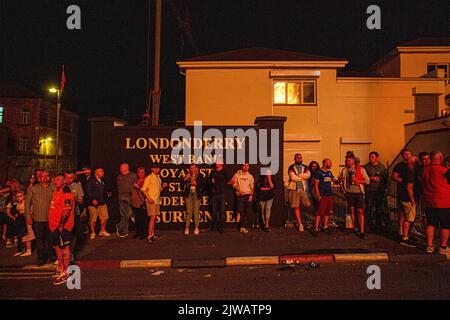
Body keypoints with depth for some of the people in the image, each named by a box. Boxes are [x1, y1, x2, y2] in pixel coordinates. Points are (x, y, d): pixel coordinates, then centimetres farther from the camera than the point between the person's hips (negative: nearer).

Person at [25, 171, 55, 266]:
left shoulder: (53, 188, 1)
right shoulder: (34, 188, 2)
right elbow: (27, 202, 6)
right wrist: (28, 216, 1)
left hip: (50, 219, 0)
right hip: (37, 219, 0)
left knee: (50, 238, 10)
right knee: (39, 239, 9)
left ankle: (51, 255, 28)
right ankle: (41, 258, 22)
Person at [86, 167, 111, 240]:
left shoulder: (102, 181, 19)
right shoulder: (91, 181, -5)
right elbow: (88, 191, -13)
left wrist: (107, 194, 9)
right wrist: (93, 199, -21)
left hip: (102, 203, 7)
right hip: (93, 203, -7)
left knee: (105, 217, 6)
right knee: (93, 219, -1)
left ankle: (102, 231, 22)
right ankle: (93, 233, 15)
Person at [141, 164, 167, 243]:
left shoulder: (159, 178, 16)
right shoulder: (149, 177, -7)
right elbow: (143, 189, -10)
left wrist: (163, 187, 1)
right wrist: (149, 198, -19)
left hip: (157, 200, 7)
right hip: (151, 201, -7)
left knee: (154, 218, 11)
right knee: (152, 218, -12)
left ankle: (152, 234, 21)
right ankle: (149, 236, -10)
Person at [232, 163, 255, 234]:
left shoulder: (250, 176, 11)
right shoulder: (237, 175, 6)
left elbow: (252, 187, 7)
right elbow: (234, 184, 2)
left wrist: (251, 195, -4)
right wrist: (239, 190, -12)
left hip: (248, 195, 2)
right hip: (240, 196, -2)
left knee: (248, 212, -4)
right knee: (241, 212, -3)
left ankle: (243, 227, 3)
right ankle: (243, 227, 8)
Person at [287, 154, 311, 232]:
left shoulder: (305, 167, 10)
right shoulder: (291, 167, 1)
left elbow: (308, 175, -8)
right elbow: (293, 177, -14)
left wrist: (298, 175, -12)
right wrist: (303, 177, -2)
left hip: (303, 189, 2)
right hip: (294, 189, -2)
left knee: (308, 205, -13)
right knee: (296, 207, 0)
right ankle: (300, 224, 11)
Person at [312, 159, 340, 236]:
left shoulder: (329, 172, 15)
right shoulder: (318, 172, -7)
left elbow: (335, 181, 18)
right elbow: (316, 184, -10)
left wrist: (339, 180, -6)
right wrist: (318, 195, -15)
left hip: (329, 195, 7)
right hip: (323, 195, -7)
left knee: (327, 212, 12)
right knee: (319, 212, -8)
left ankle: (325, 227, 24)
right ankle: (316, 229, -4)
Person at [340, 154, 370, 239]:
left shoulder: (361, 169, -3)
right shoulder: (344, 170, 6)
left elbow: (367, 181, -4)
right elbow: (341, 181, 18)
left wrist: (357, 180, -15)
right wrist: (343, 190, 6)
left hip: (358, 192, -3)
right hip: (349, 193, 3)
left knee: (360, 211, -6)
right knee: (352, 210, 8)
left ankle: (362, 231, -4)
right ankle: (354, 228, 20)